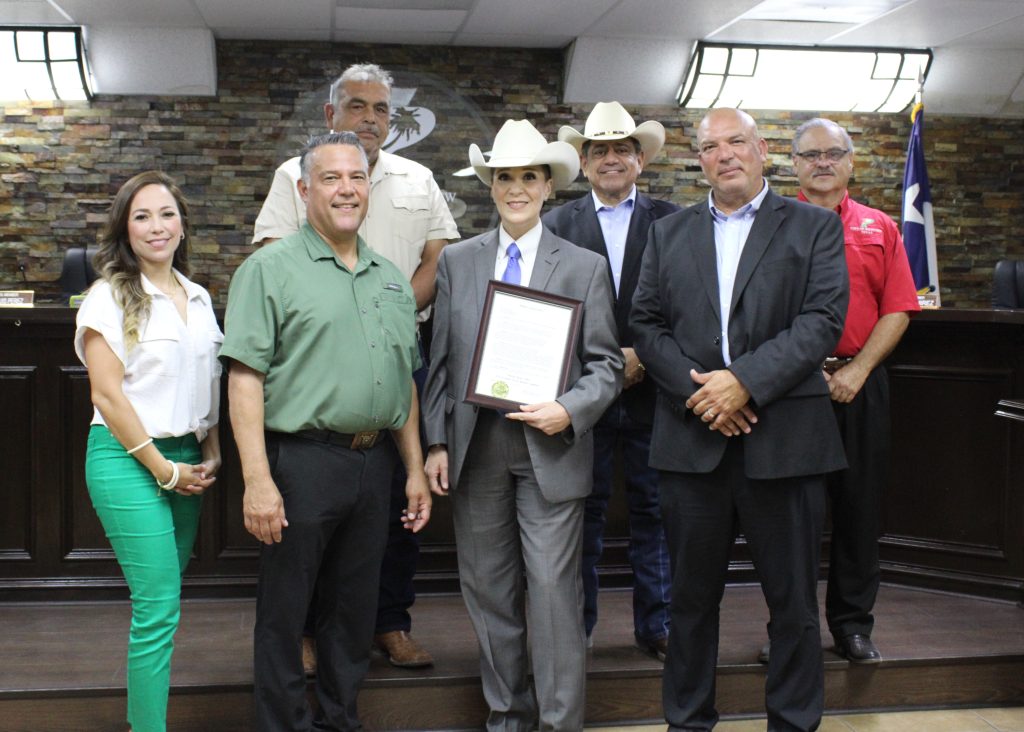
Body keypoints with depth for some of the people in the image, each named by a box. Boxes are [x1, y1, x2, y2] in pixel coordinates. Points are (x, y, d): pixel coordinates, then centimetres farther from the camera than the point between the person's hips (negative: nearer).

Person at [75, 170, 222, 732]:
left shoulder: (198, 298, 12)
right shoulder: (110, 297, -7)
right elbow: (108, 396, -11)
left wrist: (211, 454, 7)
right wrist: (164, 470, -11)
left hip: (187, 459, 6)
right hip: (129, 458, -6)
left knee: (158, 601, 11)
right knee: (160, 608, -9)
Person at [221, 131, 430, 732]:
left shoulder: (391, 280, 14)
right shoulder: (270, 270, -4)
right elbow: (245, 378, -11)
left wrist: (415, 470, 14)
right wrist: (257, 479, -18)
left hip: (374, 463, 6)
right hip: (302, 460, -5)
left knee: (356, 610, 15)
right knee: (284, 614, 4)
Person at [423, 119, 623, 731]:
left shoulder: (585, 267, 3)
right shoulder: (457, 261, 9)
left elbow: (606, 365, 1)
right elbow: (441, 360, 9)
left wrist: (570, 412, -16)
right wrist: (437, 443, 3)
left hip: (550, 450, -2)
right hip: (475, 448, 3)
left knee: (554, 591, -3)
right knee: (488, 589, 11)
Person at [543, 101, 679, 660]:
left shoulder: (671, 221, 5)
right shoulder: (558, 224, 5)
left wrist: (645, 355, -11)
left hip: (650, 391, 0)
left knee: (653, 510, 7)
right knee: (582, 513, 8)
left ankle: (656, 625, 19)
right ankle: (577, 626, 19)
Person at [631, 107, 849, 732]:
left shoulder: (815, 227, 5)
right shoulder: (669, 234, 13)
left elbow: (823, 320, -7)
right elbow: (647, 324, 6)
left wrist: (744, 381, -17)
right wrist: (698, 391, -10)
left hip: (784, 440, -2)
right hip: (692, 440, 2)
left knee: (794, 601, 6)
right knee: (692, 596, 11)